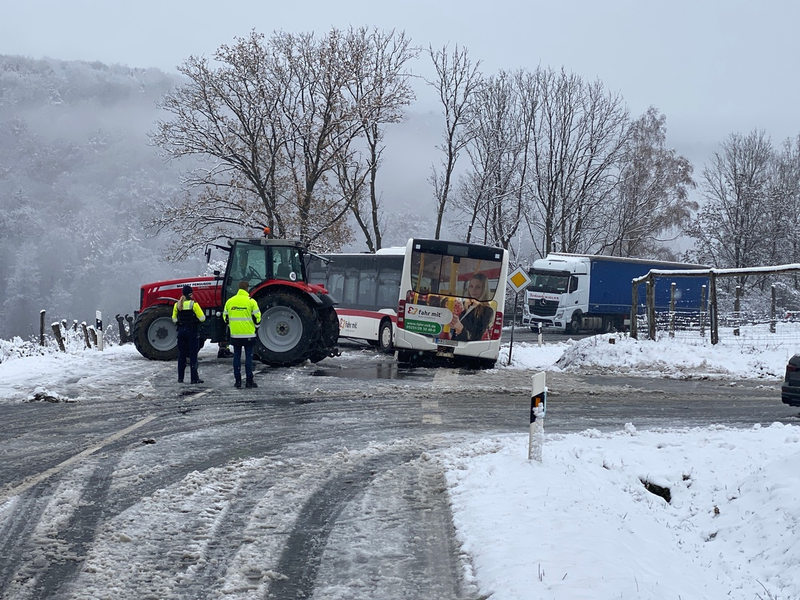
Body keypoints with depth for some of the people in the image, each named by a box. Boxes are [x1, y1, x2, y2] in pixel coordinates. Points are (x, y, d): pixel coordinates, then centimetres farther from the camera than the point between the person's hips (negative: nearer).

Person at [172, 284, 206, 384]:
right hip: (192, 331, -4)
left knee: (181, 355, 11)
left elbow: (174, 319, 10)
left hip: (181, 330, 4)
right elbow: (202, 318, -11)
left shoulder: (177, 305, 2)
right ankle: (194, 378, -2)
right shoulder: (193, 304, -12)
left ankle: (180, 378, 13)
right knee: (193, 355, 0)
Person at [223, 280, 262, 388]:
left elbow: (225, 317, 11)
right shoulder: (251, 301, -8)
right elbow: (257, 317, -6)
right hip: (248, 334, -3)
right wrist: (256, 325, 14)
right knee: (248, 357, 1)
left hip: (235, 334, 3)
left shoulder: (230, 301, 4)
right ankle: (249, 381, 0)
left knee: (237, 357, 8)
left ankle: (238, 380, 8)